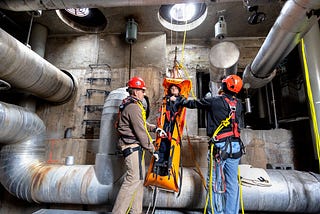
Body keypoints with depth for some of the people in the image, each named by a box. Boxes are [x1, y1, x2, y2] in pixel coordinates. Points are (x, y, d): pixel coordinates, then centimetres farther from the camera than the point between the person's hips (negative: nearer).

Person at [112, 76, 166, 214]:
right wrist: (152, 149, -11)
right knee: (134, 178, -9)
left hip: (134, 147, 11)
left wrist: (155, 128, 13)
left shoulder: (130, 105, 17)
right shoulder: (134, 107, -17)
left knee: (139, 178, 15)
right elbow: (140, 131, -19)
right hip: (133, 146, -11)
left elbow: (142, 124, 25)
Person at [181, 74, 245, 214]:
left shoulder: (214, 101, -8)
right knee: (232, 183, 14)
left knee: (215, 182, 5)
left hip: (219, 146, -6)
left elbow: (193, 103, 3)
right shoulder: (238, 104, 7)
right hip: (236, 146, 6)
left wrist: (183, 102, 24)